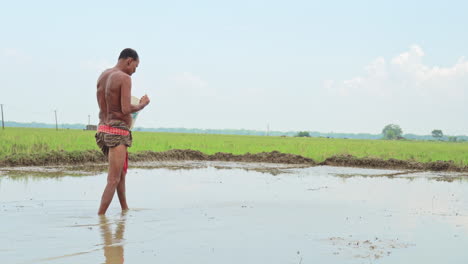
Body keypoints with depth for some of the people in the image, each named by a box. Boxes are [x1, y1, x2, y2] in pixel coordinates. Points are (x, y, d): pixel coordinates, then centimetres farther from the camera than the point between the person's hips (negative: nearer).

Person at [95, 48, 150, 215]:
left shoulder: (103, 75, 11)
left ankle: (125, 209, 35)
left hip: (103, 128, 9)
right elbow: (126, 110, -20)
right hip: (118, 132, -9)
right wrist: (142, 105, -2)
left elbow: (102, 107, 13)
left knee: (122, 172, 24)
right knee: (113, 180, -5)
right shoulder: (125, 78, -13)